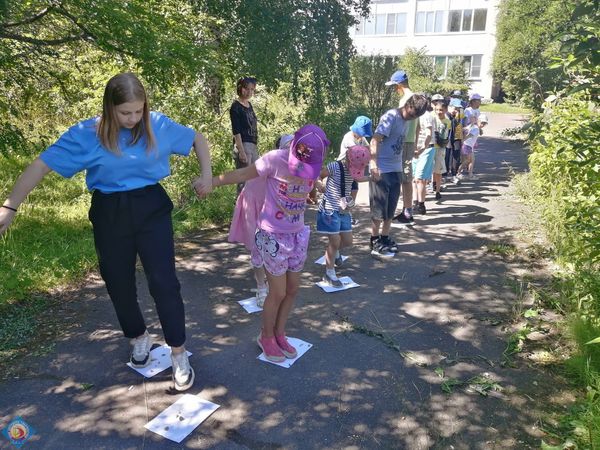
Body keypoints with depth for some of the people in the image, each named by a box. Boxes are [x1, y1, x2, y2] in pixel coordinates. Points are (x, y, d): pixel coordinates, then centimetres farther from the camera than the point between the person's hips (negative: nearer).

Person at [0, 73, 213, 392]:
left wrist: (207, 176, -1)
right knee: (119, 284, 12)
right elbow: (42, 165, -8)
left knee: (163, 281, -4)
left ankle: (178, 354, 10)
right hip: (110, 215, 1)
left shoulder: (158, 125, -7)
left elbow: (197, 139, 7)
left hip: (152, 209, 0)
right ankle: (138, 338, 39)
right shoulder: (87, 134, -10)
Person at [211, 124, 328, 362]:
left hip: (297, 235, 6)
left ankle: (279, 333, 36)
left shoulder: (313, 165, -5)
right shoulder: (276, 159, -21)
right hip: (273, 236, -6)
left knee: (293, 289, 14)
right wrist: (210, 181, -16)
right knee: (278, 293, 3)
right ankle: (266, 337, 29)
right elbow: (242, 174, -13)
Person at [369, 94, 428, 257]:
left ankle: (385, 239, 26)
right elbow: (375, 141, -20)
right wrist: (374, 164, -29)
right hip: (382, 171, -8)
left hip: (396, 170, 8)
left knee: (390, 209, 13)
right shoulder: (391, 117, -12)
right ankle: (375, 242, 14)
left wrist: (402, 167, 13)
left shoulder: (404, 120, 11)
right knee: (379, 209, 2)